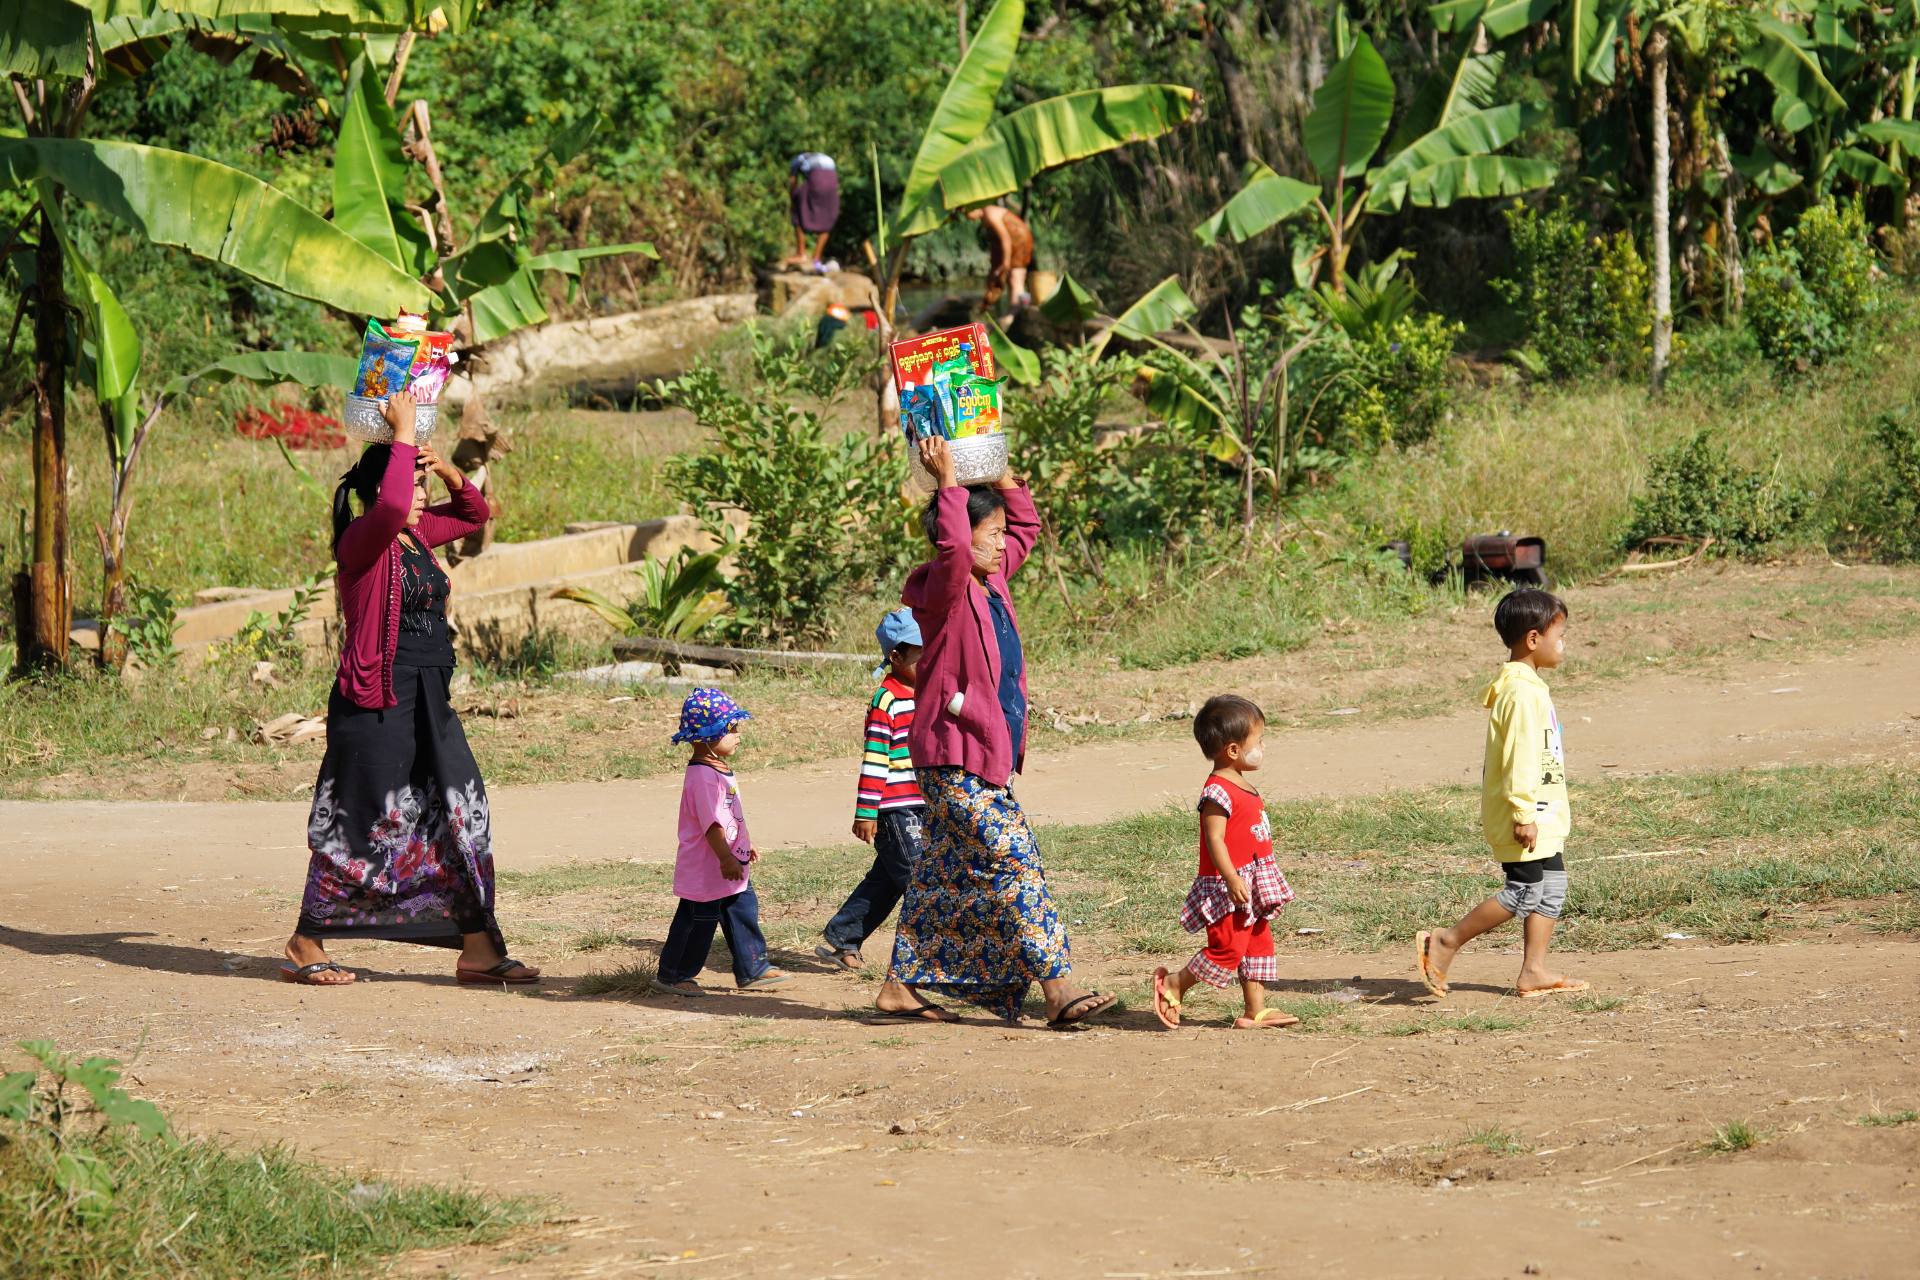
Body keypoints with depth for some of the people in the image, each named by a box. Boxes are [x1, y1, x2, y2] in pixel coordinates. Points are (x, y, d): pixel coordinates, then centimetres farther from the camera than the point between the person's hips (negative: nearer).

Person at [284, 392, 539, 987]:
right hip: (376, 704, -8)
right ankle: (306, 945, 12)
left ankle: (477, 948, 8)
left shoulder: (417, 537, 12)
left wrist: (449, 472, 7)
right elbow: (392, 504, -34)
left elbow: (475, 513, 27)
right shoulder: (361, 541, -12)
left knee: (463, 815, 4)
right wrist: (404, 435, -23)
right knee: (361, 826, -1)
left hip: (429, 703, 8)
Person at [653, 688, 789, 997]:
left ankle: (752, 970, 20)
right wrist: (726, 858, -31)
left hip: (731, 862, 10)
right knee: (699, 920, -1)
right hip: (705, 867, -10)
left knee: (744, 913, 12)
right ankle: (673, 975, 11)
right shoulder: (702, 775, -22)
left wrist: (745, 845, 31)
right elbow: (711, 822, -28)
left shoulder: (723, 770, 11)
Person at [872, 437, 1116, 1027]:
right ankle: (1057, 990, -15)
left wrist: (998, 471, 12)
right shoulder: (944, 590, -14)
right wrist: (948, 481, -29)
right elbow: (952, 548, -37)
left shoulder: (990, 581, 10)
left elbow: (1027, 525, 24)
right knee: (1015, 862, -13)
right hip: (956, 762, -10)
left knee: (946, 877, 14)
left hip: (986, 759, 10)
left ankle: (900, 987, 21)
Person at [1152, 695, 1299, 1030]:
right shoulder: (1218, 792, -19)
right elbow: (1215, 840, -24)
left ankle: (1256, 1011, 14)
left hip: (1252, 886, 10)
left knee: (1259, 944, 11)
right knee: (1228, 950, -11)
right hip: (1228, 889, -10)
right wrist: (1232, 880, -29)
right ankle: (1173, 985, 5)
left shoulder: (1240, 787, 13)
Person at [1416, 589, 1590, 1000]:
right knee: (1525, 893, -9)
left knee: (1551, 885, 11)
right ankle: (1444, 943, -3)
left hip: (1540, 814, 11)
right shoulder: (1522, 693, -19)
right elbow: (1519, 758, -23)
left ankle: (1534, 971, 12)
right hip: (1526, 815, -11)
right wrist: (1524, 814, -24)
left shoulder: (1525, 686, 15)